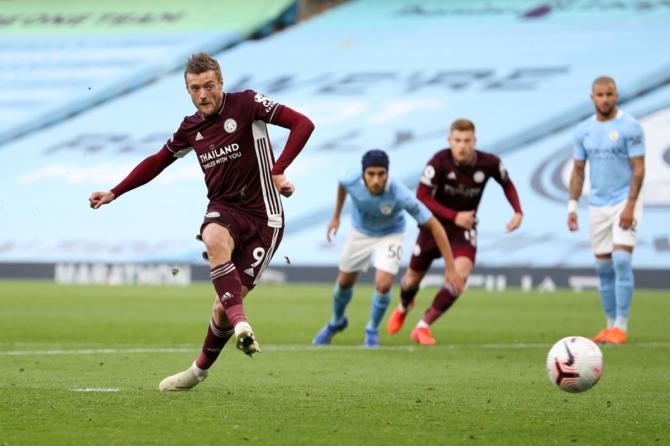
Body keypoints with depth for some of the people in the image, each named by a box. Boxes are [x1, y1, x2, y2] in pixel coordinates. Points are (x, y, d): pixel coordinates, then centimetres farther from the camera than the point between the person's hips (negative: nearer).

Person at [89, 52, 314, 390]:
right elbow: (157, 162, 25)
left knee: (225, 306, -7)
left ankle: (200, 370, 18)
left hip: (262, 216, -3)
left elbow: (302, 124, -13)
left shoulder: (246, 104, -7)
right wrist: (114, 193, 23)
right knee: (214, 240, -37)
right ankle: (241, 324, -42)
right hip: (224, 209, 3)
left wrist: (278, 171, -22)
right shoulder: (191, 128, 9)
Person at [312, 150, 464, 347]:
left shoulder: (400, 195, -40)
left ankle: (372, 330, 9)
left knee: (383, 285, -21)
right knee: (344, 283, 15)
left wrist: (450, 268, -34)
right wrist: (336, 216, 10)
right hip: (360, 232, 3)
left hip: (389, 235, -3)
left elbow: (434, 226, -33)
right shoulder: (352, 181, -32)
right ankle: (337, 322, 47)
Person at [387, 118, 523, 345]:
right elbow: (422, 196, -21)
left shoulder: (489, 163, -16)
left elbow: (507, 184, 5)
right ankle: (403, 308, 51)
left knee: (461, 274, -24)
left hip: (465, 226, 1)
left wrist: (518, 212, -10)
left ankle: (423, 327, -12)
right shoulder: (440, 161, -24)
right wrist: (454, 216, -27)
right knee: (414, 276, 12)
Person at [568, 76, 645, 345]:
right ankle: (611, 324, 16)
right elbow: (578, 171, 14)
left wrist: (630, 206, -17)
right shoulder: (584, 131, 8)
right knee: (604, 268, 7)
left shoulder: (629, 128, -8)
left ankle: (621, 326, -11)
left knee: (621, 261, -16)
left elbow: (638, 169, -10)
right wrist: (572, 206, 6)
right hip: (597, 205, 5)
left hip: (624, 202, -5)